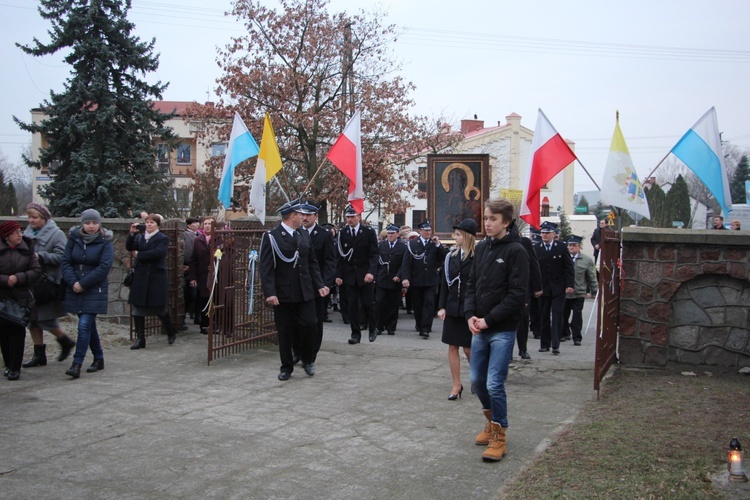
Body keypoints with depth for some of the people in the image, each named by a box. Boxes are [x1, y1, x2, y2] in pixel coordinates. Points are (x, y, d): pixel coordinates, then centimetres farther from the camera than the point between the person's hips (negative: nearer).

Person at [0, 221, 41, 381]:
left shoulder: (27, 249, 2)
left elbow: (36, 271, -2)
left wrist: (18, 278, -14)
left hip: (21, 298, 0)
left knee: (17, 332, -2)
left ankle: (15, 368, 2)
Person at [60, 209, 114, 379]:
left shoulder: (105, 242, -6)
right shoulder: (74, 239, 4)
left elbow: (104, 267, -14)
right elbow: (65, 262, 2)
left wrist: (83, 283, -15)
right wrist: (73, 282, -13)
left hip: (95, 290, -4)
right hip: (76, 289, 4)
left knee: (84, 325, -13)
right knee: (89, 325, 14)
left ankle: (77, 364, -11)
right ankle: (99, 358, 27)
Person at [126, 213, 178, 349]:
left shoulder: (163, 239, -1)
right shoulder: (139, 237, 13)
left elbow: (158, 252, -17)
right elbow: (129, 247, 1)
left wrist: (140, 255, -11)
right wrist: (132, 234, -12)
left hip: (157, 277, -4)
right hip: (140, 277, 5)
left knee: (160, 308, 3)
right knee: (138, 308, 2)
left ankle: (171, 332, 27)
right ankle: (140, 339, 9)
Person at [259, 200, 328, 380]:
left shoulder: (304, 235, 11)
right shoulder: (271, 237, -7)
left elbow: (312, 263, 13)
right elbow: (266, 267, -11)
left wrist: (319, 285, 4)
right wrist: (269, 293, -19)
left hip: (305, 292, 4)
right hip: (283, 294, -4)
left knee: (309, 326, -1)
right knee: (285, 332, 5)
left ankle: (307, 359, 22)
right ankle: (286, 367, 20)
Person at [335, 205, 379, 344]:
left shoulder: (369, 232, -2)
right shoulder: (342, 233, 5)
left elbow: (374, 254, -6)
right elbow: (339, 255, 7)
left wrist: (371, 272, -18)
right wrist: (338, 275, 1)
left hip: (365, 275, -2)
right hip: (349, 275, 2)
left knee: (367, 304, 1)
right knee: (352, 305, 2)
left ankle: (373, 329, 23)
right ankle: (355, 334, 10)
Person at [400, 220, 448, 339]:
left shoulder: (435, 244, 7)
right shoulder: (412, 244, 2)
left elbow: (446, 257, -4)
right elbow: (406, 262, -3)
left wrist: (438, 244, -11)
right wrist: (405, 278, -14)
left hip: (431, 281, 0)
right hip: (416, 281, 0)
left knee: (429, 303, -7)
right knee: (417, 305, 10)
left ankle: (425, 329, -7)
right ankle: (420, 325, 29)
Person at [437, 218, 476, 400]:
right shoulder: (451, 256, 5)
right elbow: (445, 283, 7)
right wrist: (442, 307, 2)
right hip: (453, 308, 5)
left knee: (469, 349, 3)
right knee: (452, 347, 6)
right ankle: (457, 385, 16)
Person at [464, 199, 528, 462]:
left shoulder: (516, 251, -10)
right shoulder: (481, 248, 9)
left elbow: (517, 295, -15)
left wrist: (489, 320, -15)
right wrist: (470, 315, -3)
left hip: (503, 330, -6)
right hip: (479, 328, 6)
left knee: (494, 383, -7)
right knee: (477, 380, 13)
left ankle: (499, 437, 9)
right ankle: (492, 422, 35)